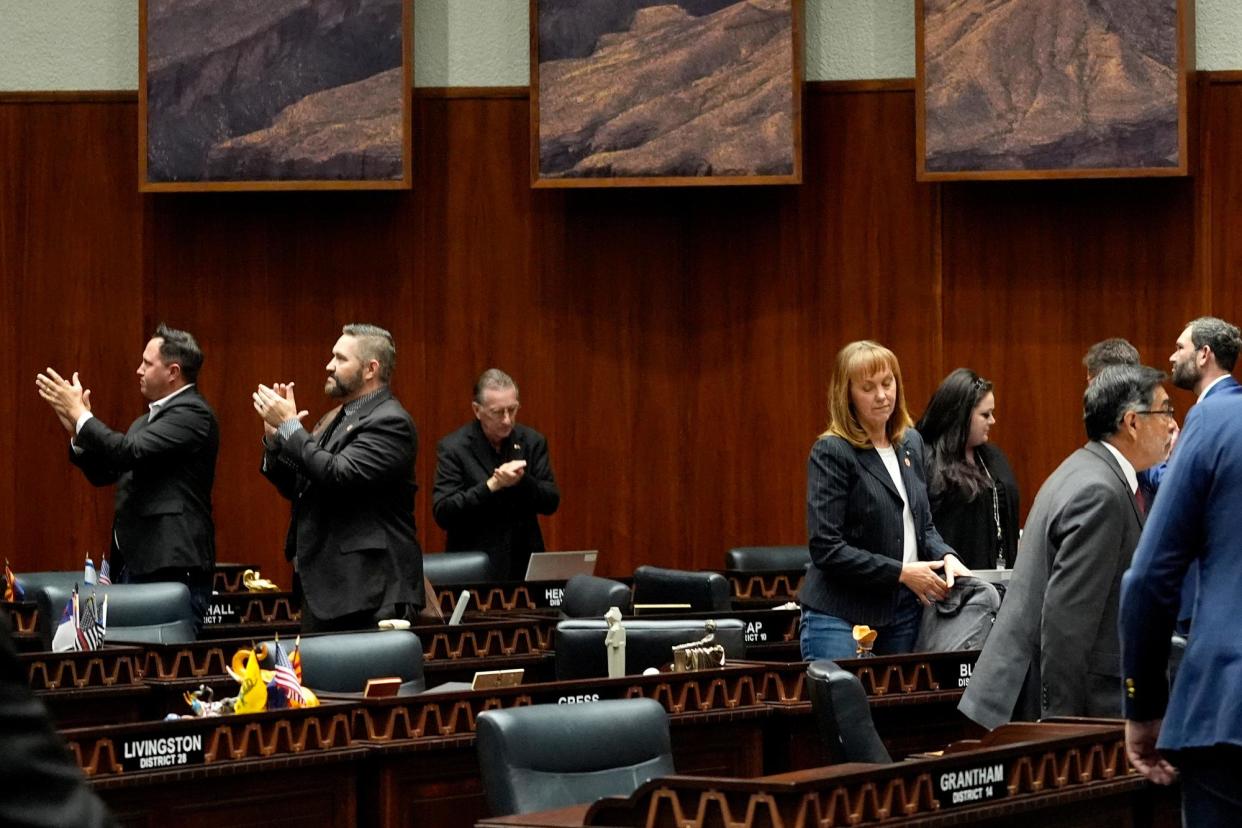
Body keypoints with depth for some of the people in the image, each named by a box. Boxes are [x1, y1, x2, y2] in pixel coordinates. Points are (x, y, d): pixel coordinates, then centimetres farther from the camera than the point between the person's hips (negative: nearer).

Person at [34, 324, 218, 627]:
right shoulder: (148, 419, 20)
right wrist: (78, 431, 6)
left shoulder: (193, 412, -10)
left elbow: (131, 451, -21)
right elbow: (103, 473, 21)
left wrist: (80, 414, -11)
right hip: (134, 564, 10)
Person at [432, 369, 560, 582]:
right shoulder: (453, 448, -5)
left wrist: (522, 481, -16)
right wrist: (491, 486, -21)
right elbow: (442, 514, -12)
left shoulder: (532, 442, 6)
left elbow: (551, 502, 3)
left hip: (525, 565, 3)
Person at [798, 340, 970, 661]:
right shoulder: (831, 452, -9)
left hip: (904, 611, 6)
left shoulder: (910, 443, 12)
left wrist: (945, 557, -1)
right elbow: (826, 548, -14)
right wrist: (901, 572, -15)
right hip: (841, 619, -6)